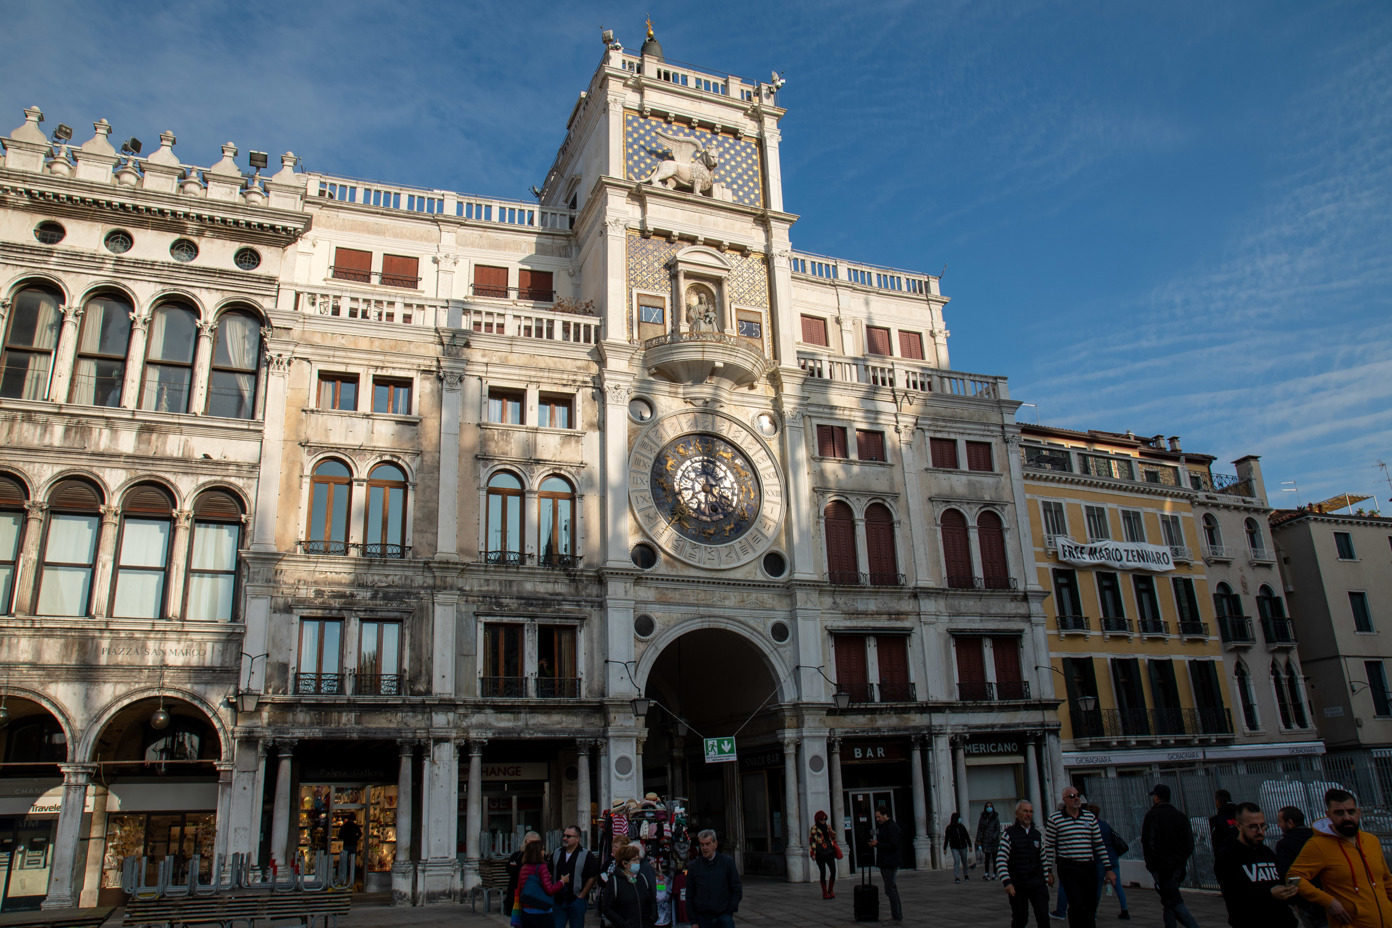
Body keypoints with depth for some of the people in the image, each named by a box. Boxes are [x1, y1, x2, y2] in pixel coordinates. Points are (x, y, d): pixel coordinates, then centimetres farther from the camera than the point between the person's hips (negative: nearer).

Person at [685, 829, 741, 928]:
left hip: (724, 916, -1)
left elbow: (737, 889, 5)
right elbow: (689, 896, 7)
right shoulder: (694, 866, 4)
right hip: (703, 919, 1)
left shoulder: (727, 861, 2)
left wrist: (730, 912, -2)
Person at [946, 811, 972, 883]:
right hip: (954, 848, -3)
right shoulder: (949, 828, -8)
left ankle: (965, 875, 36)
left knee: (964, 861, 13)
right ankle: (956, 878, -12)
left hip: (963, 847, 3)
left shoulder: (962, 826, 0)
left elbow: (967, 836, 7)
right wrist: (945, 848, -3)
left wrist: (970, 846, 6)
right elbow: (946, 839, -4)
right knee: (956, 861, -15)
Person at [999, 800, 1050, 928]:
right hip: (1017, 886, -3)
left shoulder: (1038, 834, 10)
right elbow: (1001, 861, -10)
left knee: (1043, 918, -4)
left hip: (1037, 884, 3)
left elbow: (1043, 858, 17)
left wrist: (1046, 878, 11)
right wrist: (1007, 882, -19)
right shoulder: (1008, 834, -5)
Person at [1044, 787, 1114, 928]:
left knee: (1091, 906, 7)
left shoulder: (1090, 817, 9)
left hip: (1089, 868, 4)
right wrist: (1048, 871, 0)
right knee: (1077, 905, -12)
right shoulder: (1054, 819, -2)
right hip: (1068, 868, -4)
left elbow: (1099, 844, 12)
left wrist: (1108, 868, 9)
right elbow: (1048, 847, 2)